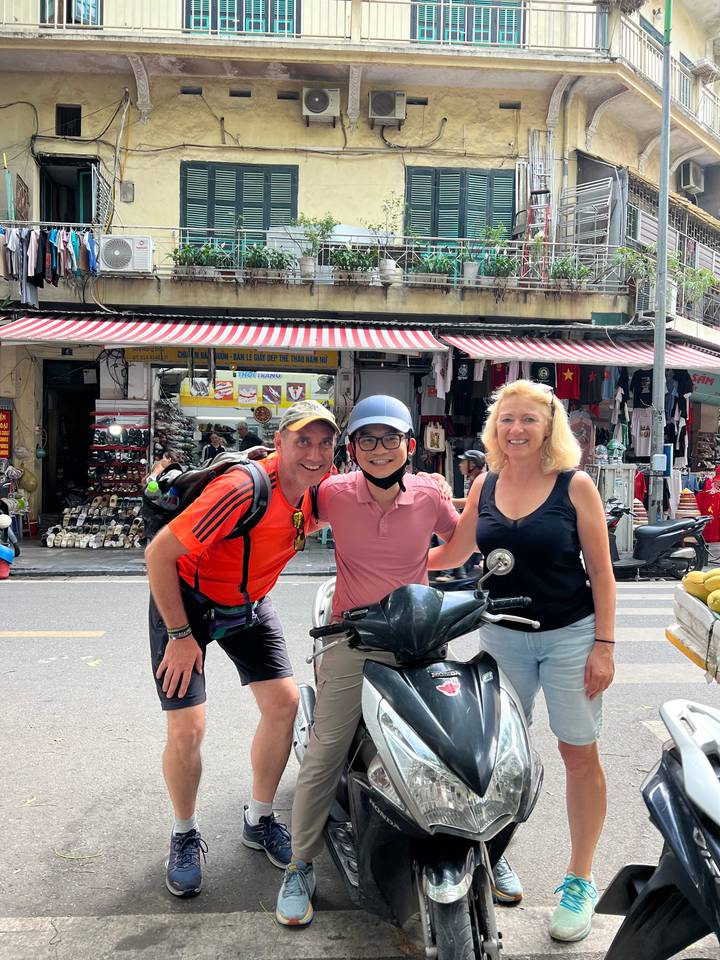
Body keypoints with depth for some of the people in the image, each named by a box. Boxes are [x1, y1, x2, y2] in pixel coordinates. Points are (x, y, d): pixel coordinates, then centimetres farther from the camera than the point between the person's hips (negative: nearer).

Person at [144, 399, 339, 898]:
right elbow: (159, 553, -28)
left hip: (249, 604, 6)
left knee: (285, 702, 0)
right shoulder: (244, 489, -34)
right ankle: (185, 836, 20)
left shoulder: (319, 487, -13)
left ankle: (259, 819, 23)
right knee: (187, 728, -9)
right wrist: (180, 635, -22)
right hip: (186, 600, -6)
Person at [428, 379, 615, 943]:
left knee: (580, 755, 7)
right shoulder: (486, 485, 2)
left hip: (571, 636, -3)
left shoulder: (575, 484, -8)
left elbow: (601, 570, -6)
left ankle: (580, 880, 25)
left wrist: (604, 644, -10)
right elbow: (455, 551, 12)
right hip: (503, 636, 3)